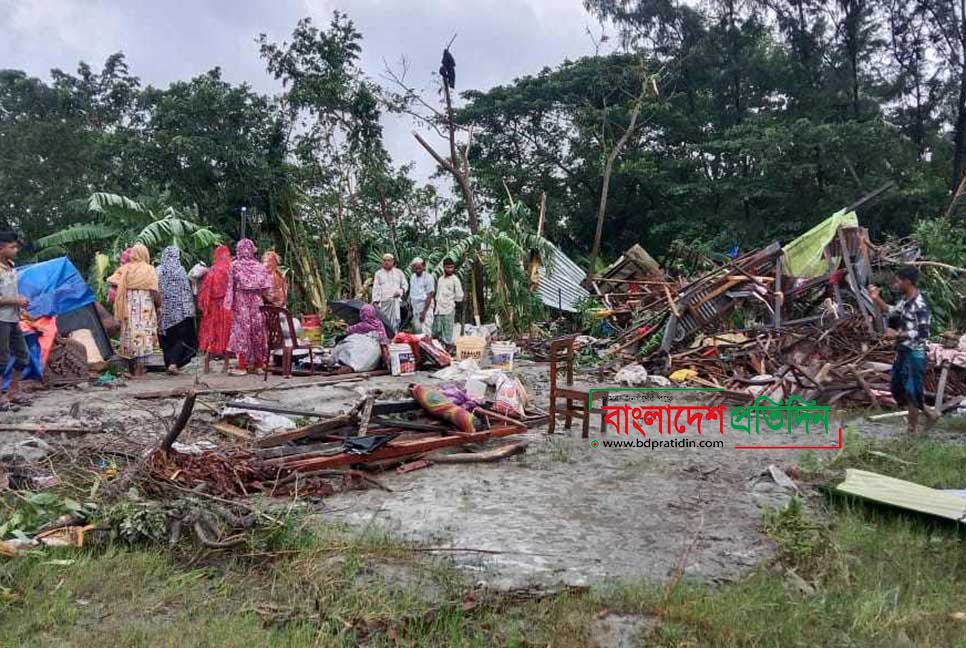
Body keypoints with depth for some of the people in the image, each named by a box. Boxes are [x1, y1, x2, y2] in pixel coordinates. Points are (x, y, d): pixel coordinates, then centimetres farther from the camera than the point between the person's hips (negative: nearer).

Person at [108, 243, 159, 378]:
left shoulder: (125, 269, 3)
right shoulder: (149, 270, -3)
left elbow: (113, 281, -6)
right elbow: (154, 292, -7)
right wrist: (158, 305, 5)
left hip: (129, 307, 3)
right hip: (145, 308, -2)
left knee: (130, 334, 10)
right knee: (142, 334, 1)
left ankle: (133, 369, 18)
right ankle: (139, 369, -1)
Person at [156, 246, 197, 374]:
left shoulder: (159, 270, -1)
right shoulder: (180, 270, -4)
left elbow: (156, 290, -2)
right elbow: (186, 291, -4)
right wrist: (189, 309, 2)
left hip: (164, 309, 2)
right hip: (179, 310, -2)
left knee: (167, 339, 12)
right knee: (180, 337, 3)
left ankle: (169, 363, 14)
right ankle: (174, 363, -12)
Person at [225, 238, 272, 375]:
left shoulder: (235, 265, -5)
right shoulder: (260, 267, 0)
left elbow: (231, 287, -5)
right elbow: (266, 289, -2)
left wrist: (229, 303, 1)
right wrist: (267, 299, 12)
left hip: (240, 303, -2)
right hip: (256, 303, 2)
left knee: (242, 330, 0)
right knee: (257, 331, 8)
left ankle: (242, 366, -1)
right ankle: (258, 365, 14)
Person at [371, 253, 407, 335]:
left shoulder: (399, 272, 14)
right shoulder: (378, 273, 11)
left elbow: (405, 285, 19)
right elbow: (375, 288, 6)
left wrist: (400, 292, -1)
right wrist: (375, 301, -3)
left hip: (395, 300, 1)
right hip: (383, 301, -1)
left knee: (395, 319, -5)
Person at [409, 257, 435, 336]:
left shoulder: (428, 277, -11)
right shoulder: (412, 277, 10)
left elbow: (429, 296, -13)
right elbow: (411, 294, 14)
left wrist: (424, 312, -17)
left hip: (425, 307, -6)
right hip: (415, 308, 7)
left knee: (425, 332, -11)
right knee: (417, 330, 7)